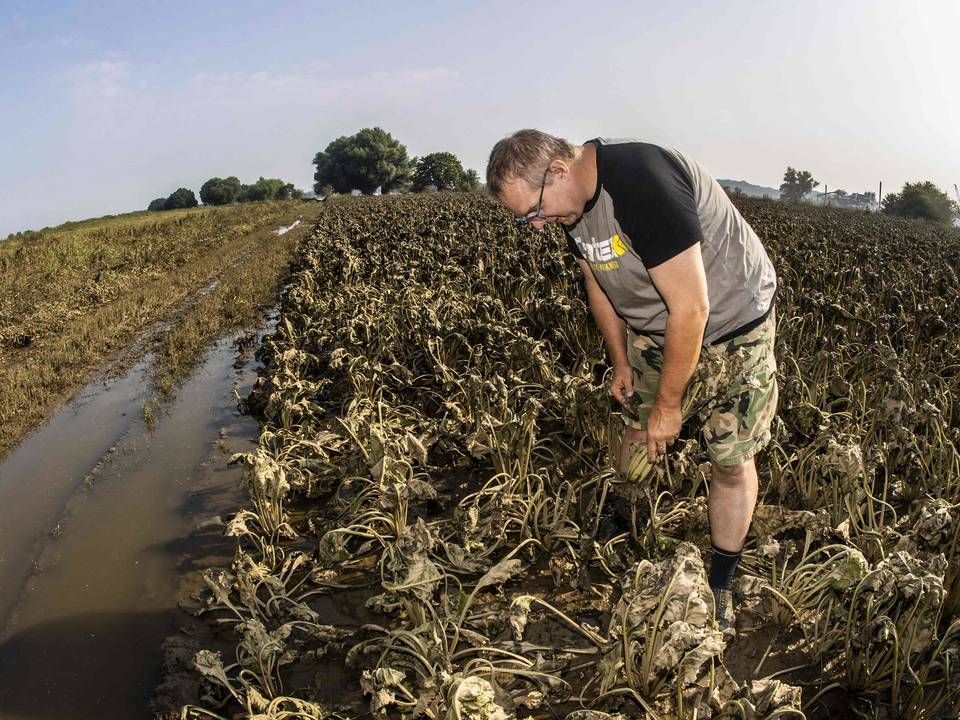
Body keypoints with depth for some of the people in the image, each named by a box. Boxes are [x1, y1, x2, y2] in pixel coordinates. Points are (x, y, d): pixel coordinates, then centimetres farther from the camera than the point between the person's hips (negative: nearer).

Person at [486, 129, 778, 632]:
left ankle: (719, 589, 20)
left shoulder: (643, 183, -36)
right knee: (636, 439, 9)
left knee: (731, 462, 1)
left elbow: (691, 310, -33)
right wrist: (620, 362, 7)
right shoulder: (574, 202, -8)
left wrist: (669, 404, -23)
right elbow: (598, 284, 9)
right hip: (654, 328, 7)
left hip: (730, 323, -6)